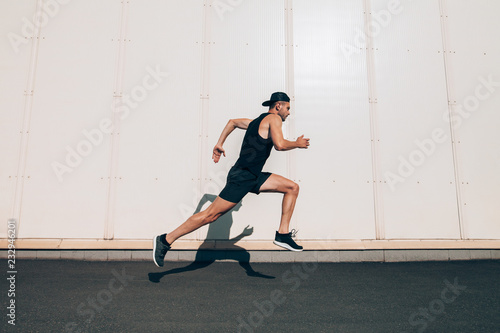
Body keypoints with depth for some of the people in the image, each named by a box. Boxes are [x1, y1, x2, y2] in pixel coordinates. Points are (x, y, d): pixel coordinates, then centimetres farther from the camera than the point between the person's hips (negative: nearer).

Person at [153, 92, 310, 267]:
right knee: (211, 215, -8)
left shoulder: (257, 122, 20)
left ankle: (282, 234, 7)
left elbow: (232, 122, 31)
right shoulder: (274, 118, -6)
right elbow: (279, 145, -22)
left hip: (253, 176, 10)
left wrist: (219, 144, 29)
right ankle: (165, 240, 1)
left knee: (293, 188, 8)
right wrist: (297, 143, -3)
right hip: (241, 176, -10)